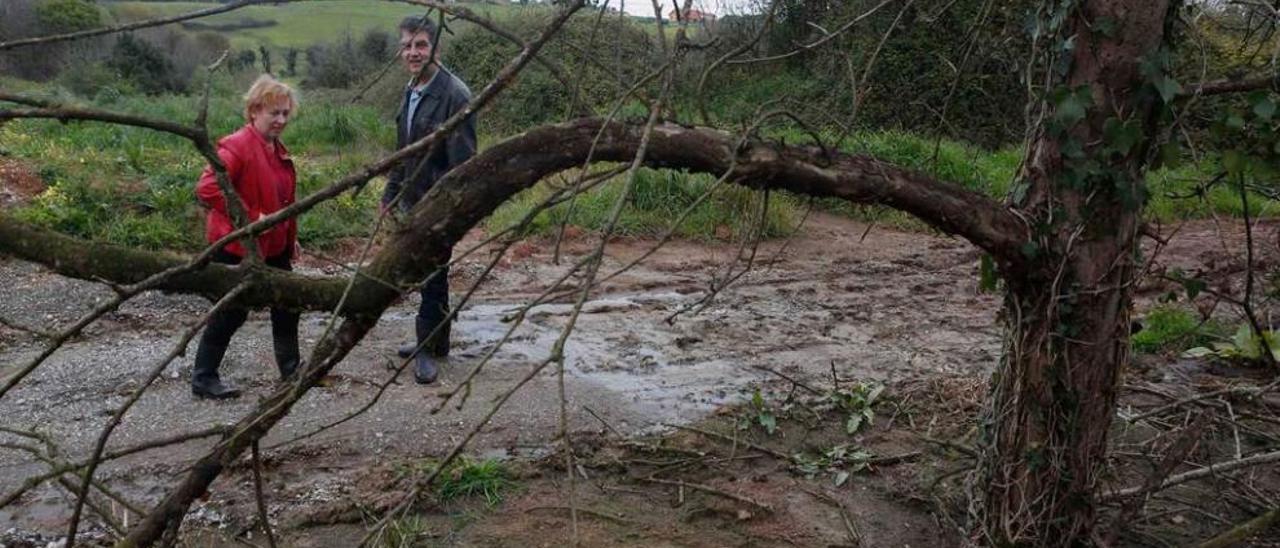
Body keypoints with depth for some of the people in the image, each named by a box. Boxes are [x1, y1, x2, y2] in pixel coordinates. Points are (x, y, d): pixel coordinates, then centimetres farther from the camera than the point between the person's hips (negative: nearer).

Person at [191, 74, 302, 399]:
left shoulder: (278, 150, 10)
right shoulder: (236, 146, -18)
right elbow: (207, 189, -29)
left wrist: (291, 237, 19)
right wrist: (250, 218, -28)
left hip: (274, 247, 9)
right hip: (237, 248, -9)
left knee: (286, 305, 16)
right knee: (232, 313, 0)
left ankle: (291, 369, 32)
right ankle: (203, 379, 14)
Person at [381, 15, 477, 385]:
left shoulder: (454, 94, -16)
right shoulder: (410, 93, 11)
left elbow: (462, 159, -19)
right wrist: (391, 195, 17)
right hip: (413, 202, 8)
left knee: (432, 277, 0)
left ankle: (429, 350, 12)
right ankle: (432, 341, 29)